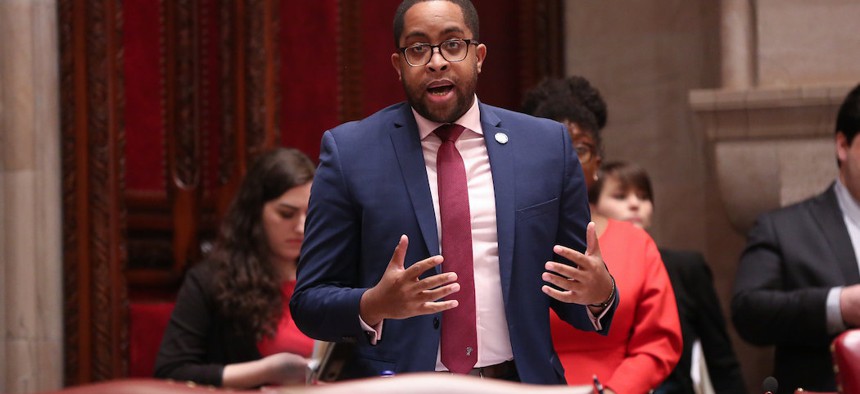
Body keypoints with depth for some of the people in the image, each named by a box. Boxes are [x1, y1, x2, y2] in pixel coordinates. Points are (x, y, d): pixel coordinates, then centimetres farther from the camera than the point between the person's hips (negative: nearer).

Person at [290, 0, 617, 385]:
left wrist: (599, 294, -16)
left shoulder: (547, 145, 1)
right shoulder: (350, 151, -4)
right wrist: (374, 306, -25)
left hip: (520, 381, 2)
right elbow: (309, 303, -5)